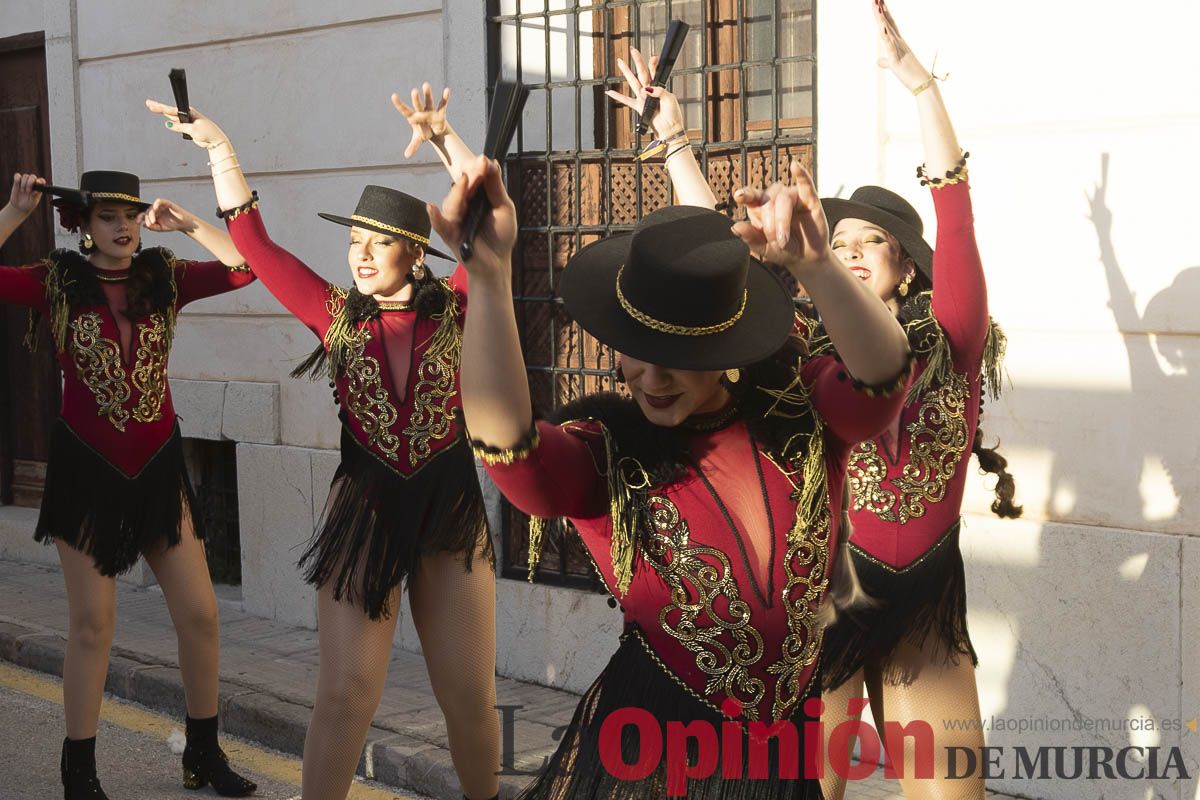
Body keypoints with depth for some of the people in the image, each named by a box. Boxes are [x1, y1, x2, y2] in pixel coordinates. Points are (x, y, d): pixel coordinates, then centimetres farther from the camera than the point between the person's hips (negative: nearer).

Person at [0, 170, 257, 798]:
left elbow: (245, 267, -7)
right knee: (92, 623, 1)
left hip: (157, 467, 3)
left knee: (200, 614, 3)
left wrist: (185, 223, -11)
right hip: (86, 470, -3)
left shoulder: (164, 278, 2)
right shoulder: (57, 282, -4)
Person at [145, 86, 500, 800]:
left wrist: (443, 136, -10)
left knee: (471, 696, 7)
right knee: (346, 693, -3)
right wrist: (218, 146, -2)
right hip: (364, 508, 0)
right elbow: (253, 240, 1)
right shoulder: (338, 315, 2)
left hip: (451, 509, 0)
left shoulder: (453, 311, -1)